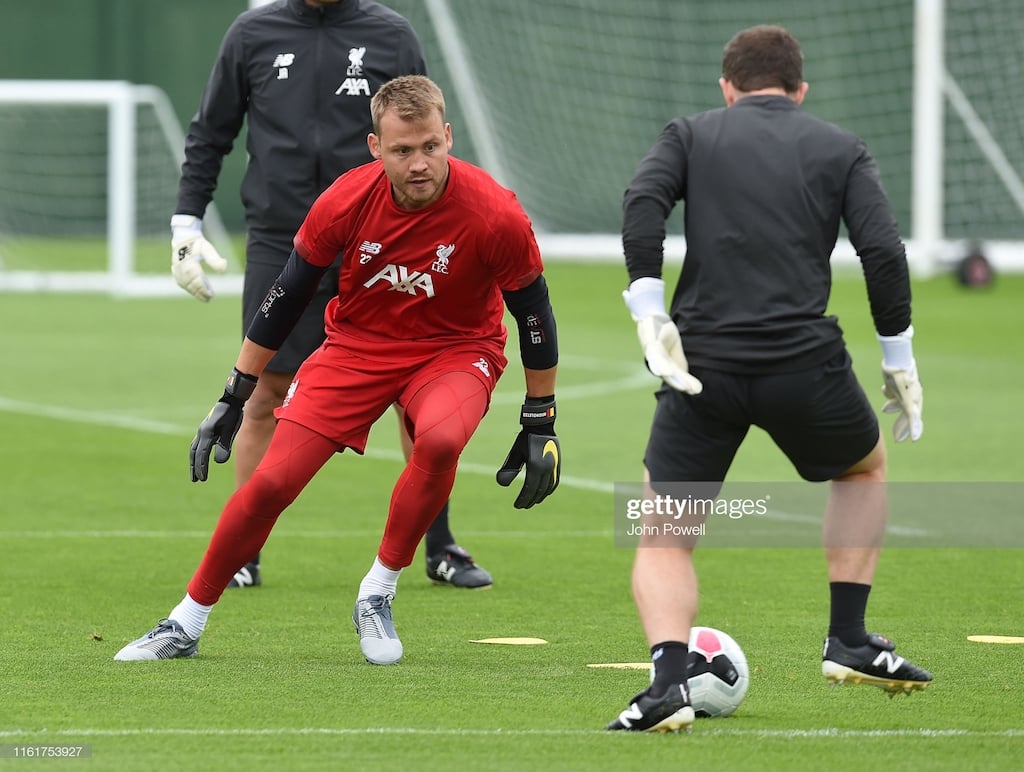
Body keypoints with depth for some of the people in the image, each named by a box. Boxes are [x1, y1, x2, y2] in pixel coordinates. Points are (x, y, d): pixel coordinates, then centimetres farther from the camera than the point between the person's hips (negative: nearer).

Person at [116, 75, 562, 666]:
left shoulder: (495, 213, -23)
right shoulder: (347, 201, -18)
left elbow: (534, 313, -8)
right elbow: (286, 296, -3)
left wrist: (541, 426, -4)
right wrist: (233, 398, 0)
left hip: (455, 349, -2)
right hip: (357, 344, 2)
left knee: (439, 440, -35)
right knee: (271, 481, -9)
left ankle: (378, 595, -13)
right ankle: (187, 626, 10)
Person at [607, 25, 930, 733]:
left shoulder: (692, 135, 14)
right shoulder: (842, 150, 13)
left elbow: (643, 203, -6)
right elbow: (884, 251, 0)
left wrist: (651, 314, -8)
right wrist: (899, 361, 8)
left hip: (702, 366, 0)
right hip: (805, 364, 0)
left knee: (664, 541, 12)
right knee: (865, 468, 32)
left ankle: (669, 677, -14)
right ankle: (850, 640, 25)